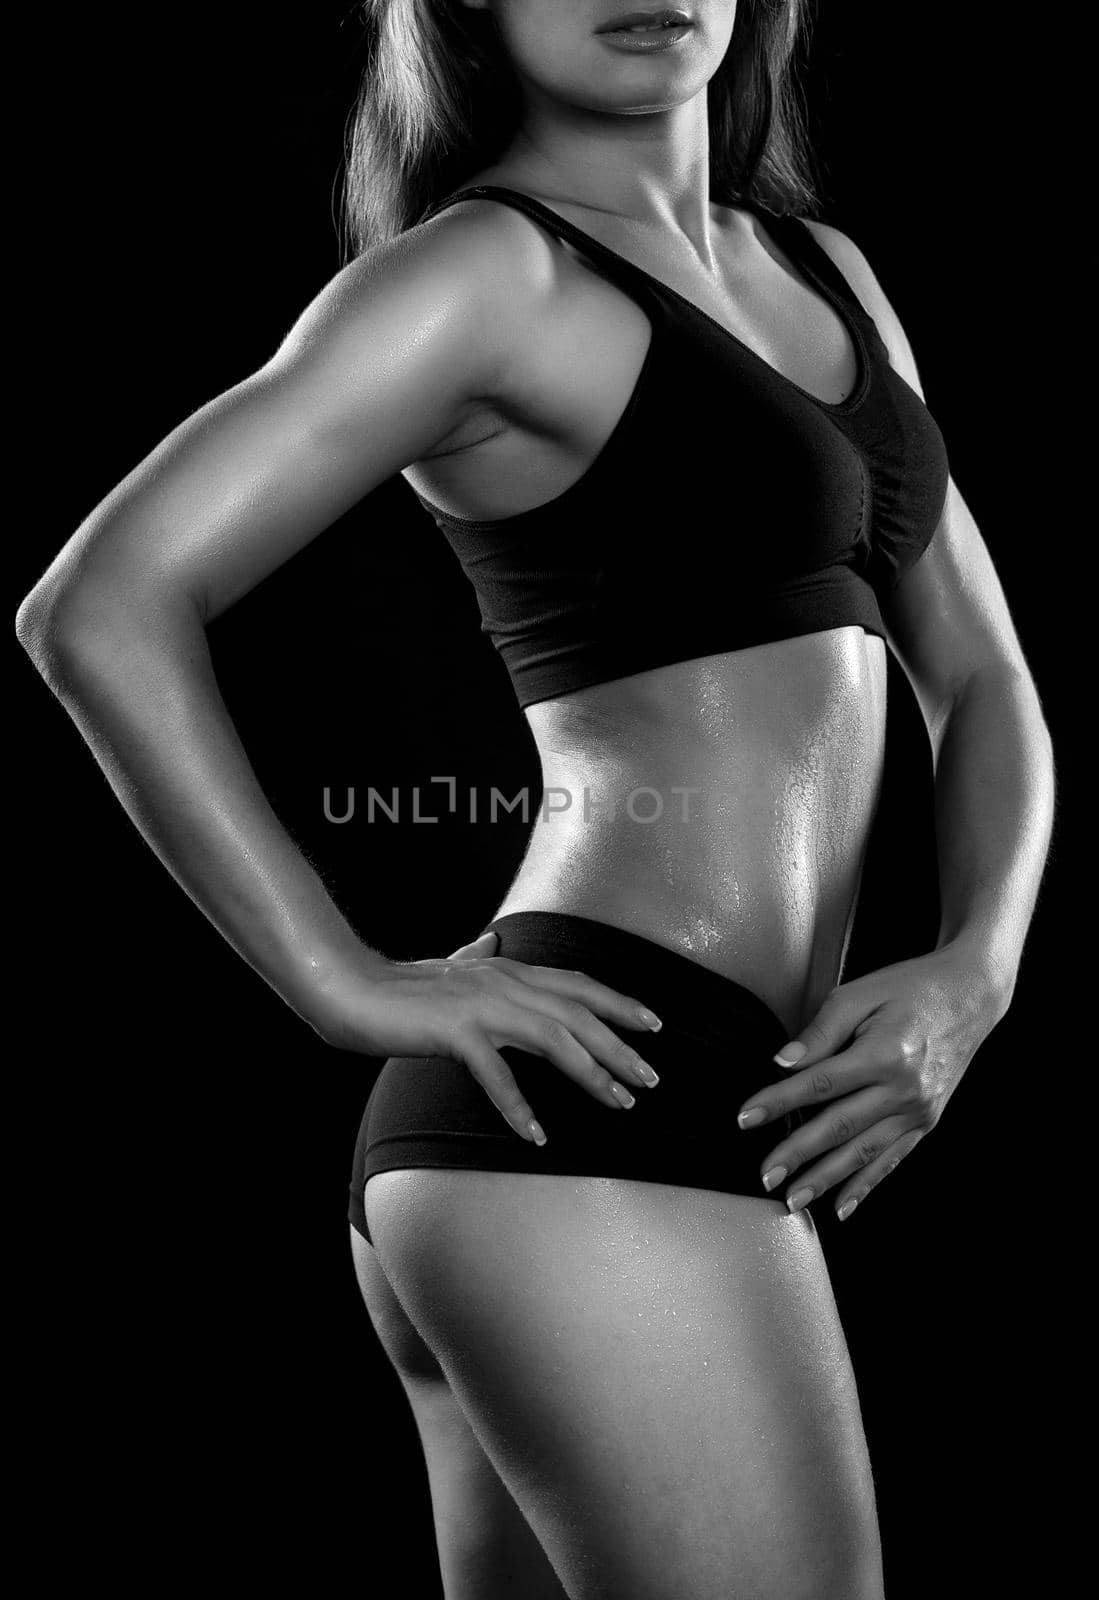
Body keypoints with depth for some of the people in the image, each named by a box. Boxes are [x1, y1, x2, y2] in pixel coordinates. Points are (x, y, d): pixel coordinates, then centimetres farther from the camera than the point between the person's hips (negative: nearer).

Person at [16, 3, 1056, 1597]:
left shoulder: (823, 269, 18)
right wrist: (354, 985, -14)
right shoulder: (483, 266, -6)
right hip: (593, 1117, -8)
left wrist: (972, 971, -1)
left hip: (715, 1115, 8)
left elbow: (981, 682, 17)